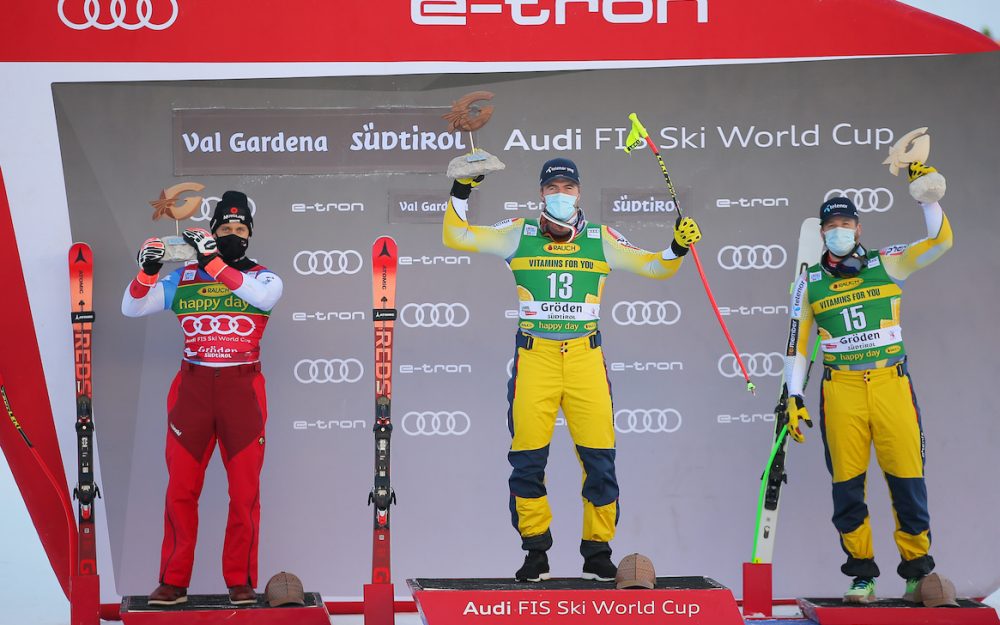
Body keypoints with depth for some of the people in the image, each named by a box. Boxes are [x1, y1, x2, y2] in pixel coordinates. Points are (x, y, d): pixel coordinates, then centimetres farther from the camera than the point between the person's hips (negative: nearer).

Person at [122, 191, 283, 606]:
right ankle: (173, 582, 9)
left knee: (245, 491, -1)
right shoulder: (183, 279, 10)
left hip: (243, 388, -1)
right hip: (192, 386, 1)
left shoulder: (262, 276, 6)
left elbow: (264, 297, -18)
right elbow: (132, 308, 4)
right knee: (180, 489, 0)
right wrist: (147, 270, -15)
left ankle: (240, 581, 10)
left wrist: (213, 261, -24)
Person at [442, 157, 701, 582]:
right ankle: (535, 552, 13)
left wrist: (677, 248, -6)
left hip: (585, 356, 1)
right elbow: (458, 237, 5)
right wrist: (461, 192, -7)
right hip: (534, 356, -1)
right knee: (527, 458, -1)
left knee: (600, 458, -3)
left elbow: (651, 266, 12)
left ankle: (598, 552, 10)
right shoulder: (519, 234, 7)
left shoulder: (600, 239, 9)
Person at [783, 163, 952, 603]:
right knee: (846, 482, 0)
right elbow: (797, 344, 10)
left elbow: (940, 241, -1)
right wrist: (794, 398, 3)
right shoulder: (809, 283, 9)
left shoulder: (887, 264, 8)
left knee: (907, 476, -3)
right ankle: (861, 573, 10)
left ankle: (917, 569, 10)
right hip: (841, 389, 1)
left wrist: (925, 194, -10)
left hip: (891, 383, -1)